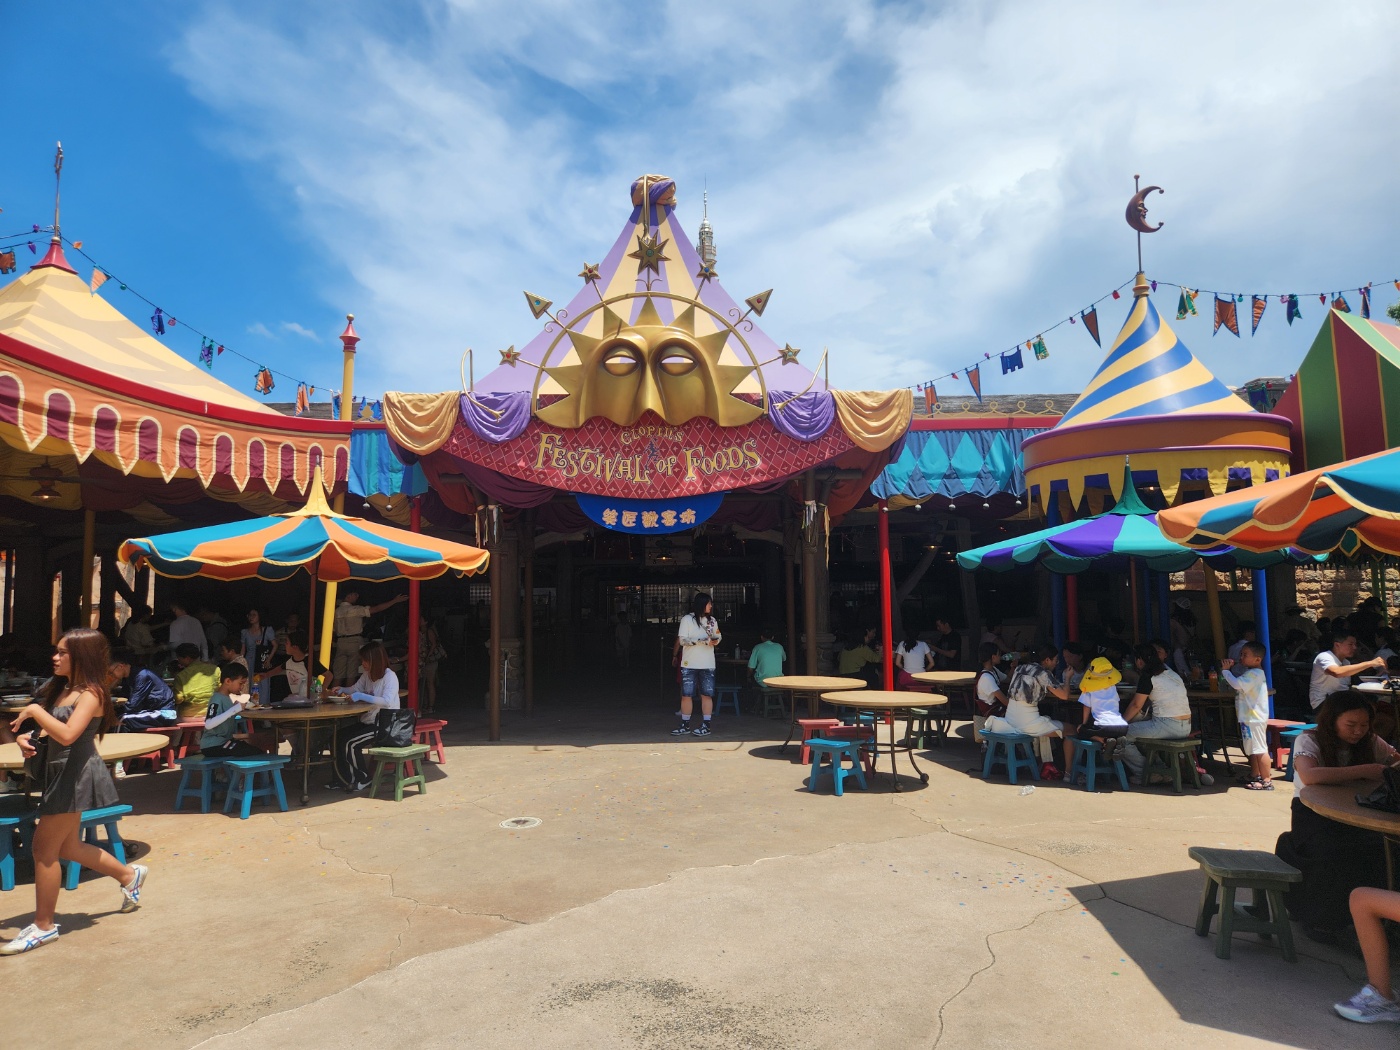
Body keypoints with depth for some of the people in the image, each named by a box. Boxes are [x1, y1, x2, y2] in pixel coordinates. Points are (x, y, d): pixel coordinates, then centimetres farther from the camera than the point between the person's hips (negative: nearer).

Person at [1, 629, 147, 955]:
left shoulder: (90, 694, -16)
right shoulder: (62, 689, 11)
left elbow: (67, 735, -29)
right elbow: (52, 733, 16)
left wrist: (34, 711, -22)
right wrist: (29, 738, -3)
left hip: (76, 775, -10)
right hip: (60, 773, 10)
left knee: (44, 849, -2)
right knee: (68, 848, 19)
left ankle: (43, 926, 11)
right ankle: (129, 875, 37)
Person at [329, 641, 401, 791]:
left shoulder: (390, 677, -17)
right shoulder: (367, 675, 9)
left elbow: (387, 701, -30)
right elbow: (355, 689, 25)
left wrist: (361, 696, -29)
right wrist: (342, 690, 2)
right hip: (367, 721, 9)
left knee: (350, 743, -18)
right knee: (338, 738, -5)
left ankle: (363, 779, 2)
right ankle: (343, 778, 9)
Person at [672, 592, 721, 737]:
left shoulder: (711, 620, 10)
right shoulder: (687, 619, -3)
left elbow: (718, 637, 18)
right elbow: (682, 640, -12)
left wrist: (716, 640, -8)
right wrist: (703, 641, -20)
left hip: (707, 665, 3)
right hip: (689, 664, -3)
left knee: (707, 694, 2)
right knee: (686, 695, 1)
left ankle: (706, 726, 8)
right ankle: (685, 725, 12)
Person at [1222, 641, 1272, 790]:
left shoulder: (1255, 673, -17)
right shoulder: (1250, 673, 17)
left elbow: (1236, 684, -27)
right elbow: (1234, 684, 22)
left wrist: (1225, 670, -14)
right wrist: (1228, 669, 9)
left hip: (1254, 718, -11)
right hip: (1249, 717, 11)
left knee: (1260, 749, -6)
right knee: (1252, 749, 18)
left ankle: (1267, 780, -2)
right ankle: (1256, 776, 27)